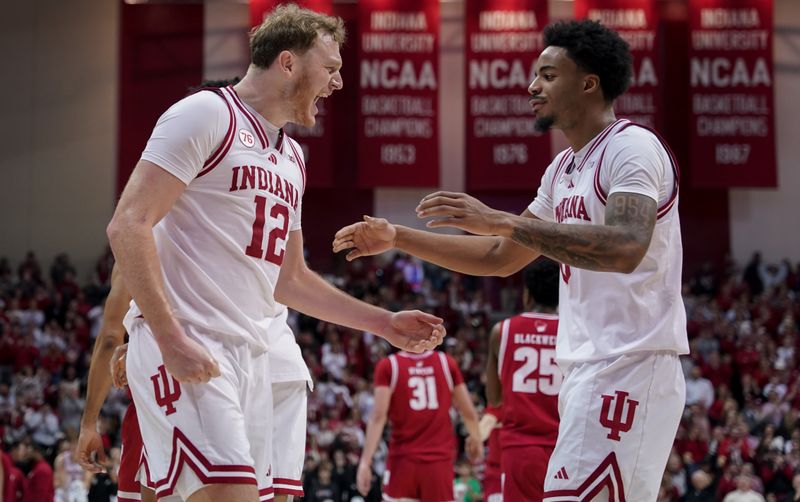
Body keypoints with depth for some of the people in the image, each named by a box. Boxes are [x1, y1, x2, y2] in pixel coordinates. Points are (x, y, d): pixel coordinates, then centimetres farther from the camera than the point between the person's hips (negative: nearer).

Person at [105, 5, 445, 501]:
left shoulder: (292, 157, 21)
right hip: (186, 349, -9)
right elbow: (128, 226, -13)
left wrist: (384, 323, 25)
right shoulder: (207, 115, -5)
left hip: (251, 357, 9)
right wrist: (171, 339, -20)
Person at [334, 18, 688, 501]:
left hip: (630, 365, -10)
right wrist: (397, 238, 20)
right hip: (589, 369, 10)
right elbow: (502, 258, 26)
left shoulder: (632, 147, -11)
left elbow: (625, 249, -28)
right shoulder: (564, 169, 19)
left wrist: (501, 221, -29)